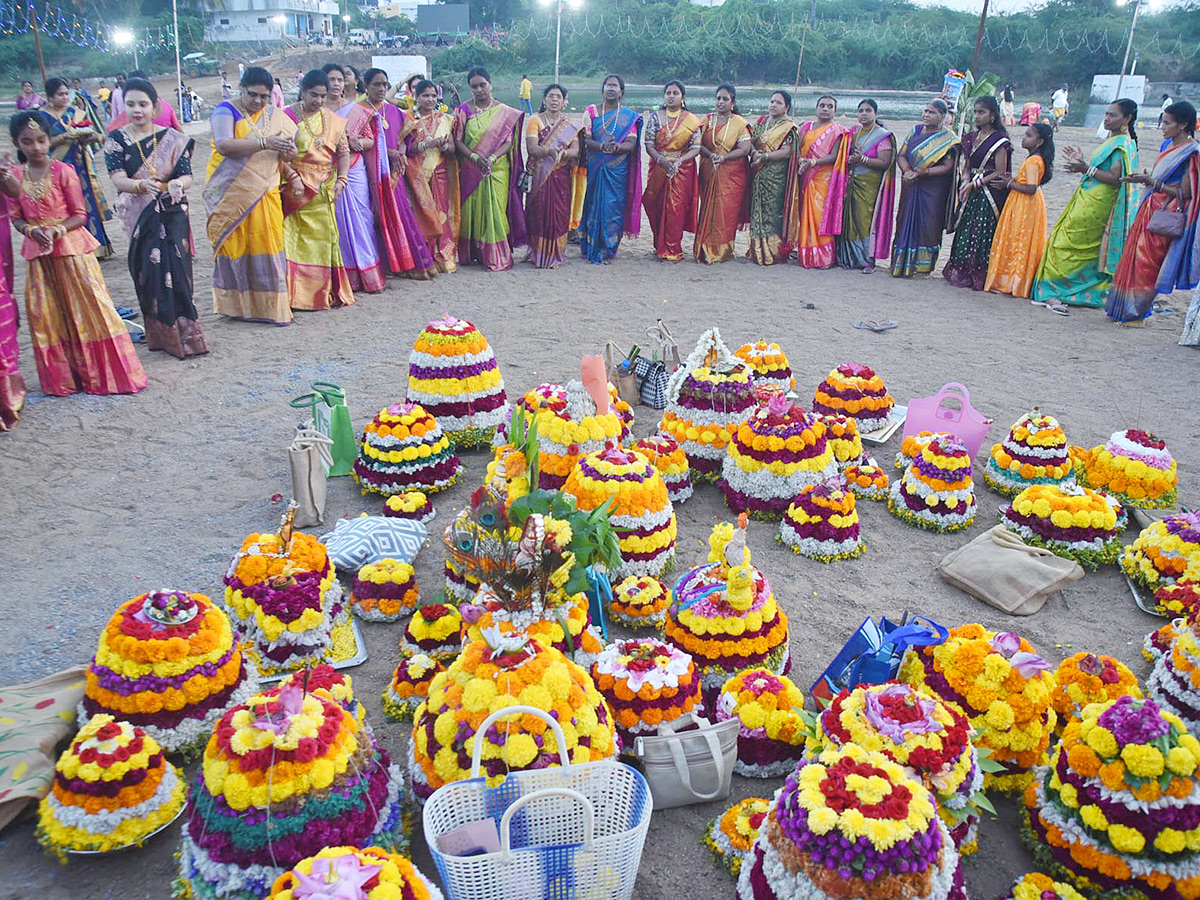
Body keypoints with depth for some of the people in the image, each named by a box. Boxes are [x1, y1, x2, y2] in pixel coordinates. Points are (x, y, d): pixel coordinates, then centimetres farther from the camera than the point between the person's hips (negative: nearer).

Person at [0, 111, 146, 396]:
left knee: (87, 306, -2)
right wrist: (31, 230, -12)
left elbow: (79, 215, -6)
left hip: (71, 247, -4)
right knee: (45, 314, 6)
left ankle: (101, 374, 8)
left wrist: (57, 230, -20)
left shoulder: (63, 171, -6)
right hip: (38, 253, 4)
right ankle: (61, 377, 18)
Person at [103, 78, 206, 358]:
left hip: (172, 214, 0)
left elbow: (187, 176, -6)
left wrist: (178, 183, -31)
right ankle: (160, 334, 10)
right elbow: (117, 179, -10)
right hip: (139, 216, 0)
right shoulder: (116, 140, 2)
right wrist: (142, 185, -31)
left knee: (174, 269, -6)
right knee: (149, 270, -1)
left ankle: (183, 332, 3)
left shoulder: (173, 139, 2)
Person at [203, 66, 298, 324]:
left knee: (267, 245, 0)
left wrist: (288, 152, -13)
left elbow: (288, 153, 12)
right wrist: (263, 143, -25)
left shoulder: (274, 116, 12)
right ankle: (235, 304, 11)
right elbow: (223, 145, -20)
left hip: (264, 193, 4)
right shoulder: (226, 110, -3)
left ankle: (272, 305, 6)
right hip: (232, 193, -4)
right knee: (234, 246, 1)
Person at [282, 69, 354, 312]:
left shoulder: (334, 120, 11)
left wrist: (341, 179, -3)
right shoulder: (287, 116, -1)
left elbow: (343, 152, 11)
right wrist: (292, 177, -18)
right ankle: (294, 292, -3)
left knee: (324, 237, 5)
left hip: (323, 189, 3)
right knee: (292, 239, -6)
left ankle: (325, 292, 14)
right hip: (296, 188, -3)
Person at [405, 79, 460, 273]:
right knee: (423, 213, -5)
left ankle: (444, 258, 3)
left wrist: (444, 146, -16)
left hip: (440, 172, 2)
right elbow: (407, 147, -7)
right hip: (418, 174, -2)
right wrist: (430, 143, -17)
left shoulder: (445, 119, 11)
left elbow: (453, 148, 6)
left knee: (442, 213, -2)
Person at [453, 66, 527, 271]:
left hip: (497, 169, -1)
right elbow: (458, 140, -1)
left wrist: (492, 158, -19)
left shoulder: (505, 112, 4)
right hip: (470, 170, 1)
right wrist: (474, 156, -18)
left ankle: (496, 255, 2)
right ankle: (470, 253, 12)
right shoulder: (464, 111, 6)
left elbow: (509, 142, -2)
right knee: (471, 210, 3)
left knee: (495, 210, -4)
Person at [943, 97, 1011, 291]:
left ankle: (979, 278, -3)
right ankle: (962, 274, 14)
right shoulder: (971, 138, 14)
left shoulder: (999, 140, -7)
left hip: (989, 194, -7)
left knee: (982, 235, -8)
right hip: (971, 194, 7)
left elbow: (999, 173, -12)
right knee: (965, 233, 6)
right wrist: (965, 181, -5)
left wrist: (974, 184, -13)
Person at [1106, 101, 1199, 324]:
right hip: (1151, 209, 8)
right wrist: (1143, 178, 3)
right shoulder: (1168, 145, 11)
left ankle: (1136, 313, 5)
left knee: (1145, 263, -4)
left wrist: (1152, 182, -21)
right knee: (1133, 257, 10)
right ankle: (1126, 308, 19)